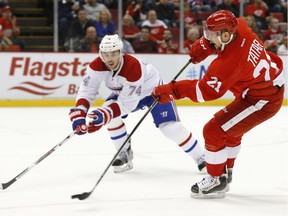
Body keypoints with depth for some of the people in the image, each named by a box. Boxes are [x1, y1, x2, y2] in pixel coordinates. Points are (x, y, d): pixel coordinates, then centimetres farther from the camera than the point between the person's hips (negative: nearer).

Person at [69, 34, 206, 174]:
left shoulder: (133, 67, -41)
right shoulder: (97, 66, -26)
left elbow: (127, 103, -37)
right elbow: (87, 90, -27)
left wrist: (105, 114, -47)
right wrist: (79, 113, -44)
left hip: (154, 89, -5)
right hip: (124, 92, 5)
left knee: (170, 126, -17)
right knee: (109, 115, -19)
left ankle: (200, 158, -2)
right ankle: (125, 153, -1)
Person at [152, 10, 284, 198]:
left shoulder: (228, 62, -32)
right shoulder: (239, 27, -9)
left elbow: (206, 90, -30)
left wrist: (173, 90, -26)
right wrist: (203, 46, 5)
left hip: (261, 101, -10)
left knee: (214, 131, -8)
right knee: (229, 129, 27)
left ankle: (217, 181, 5)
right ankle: (225, 174, 40)